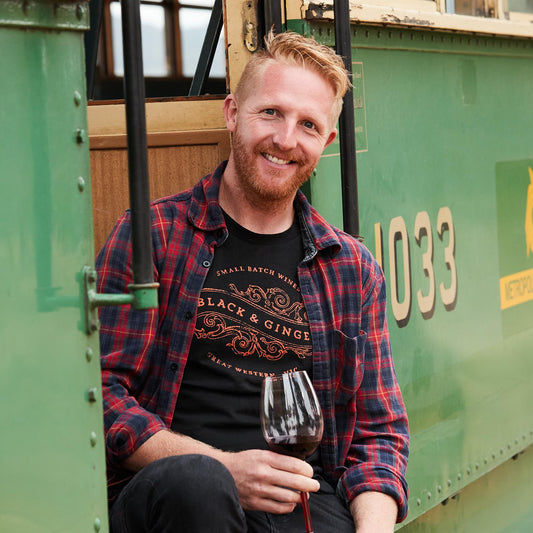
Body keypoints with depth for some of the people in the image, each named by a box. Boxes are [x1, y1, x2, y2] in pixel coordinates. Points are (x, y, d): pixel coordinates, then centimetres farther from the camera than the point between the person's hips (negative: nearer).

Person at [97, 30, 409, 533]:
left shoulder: (352, 267, 18)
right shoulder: (151, 236, 7)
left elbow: (379, 432, 17)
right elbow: (100, 390, 0)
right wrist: (224, 470, -12)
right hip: (163, 491, -1)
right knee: (197, 482, -36)